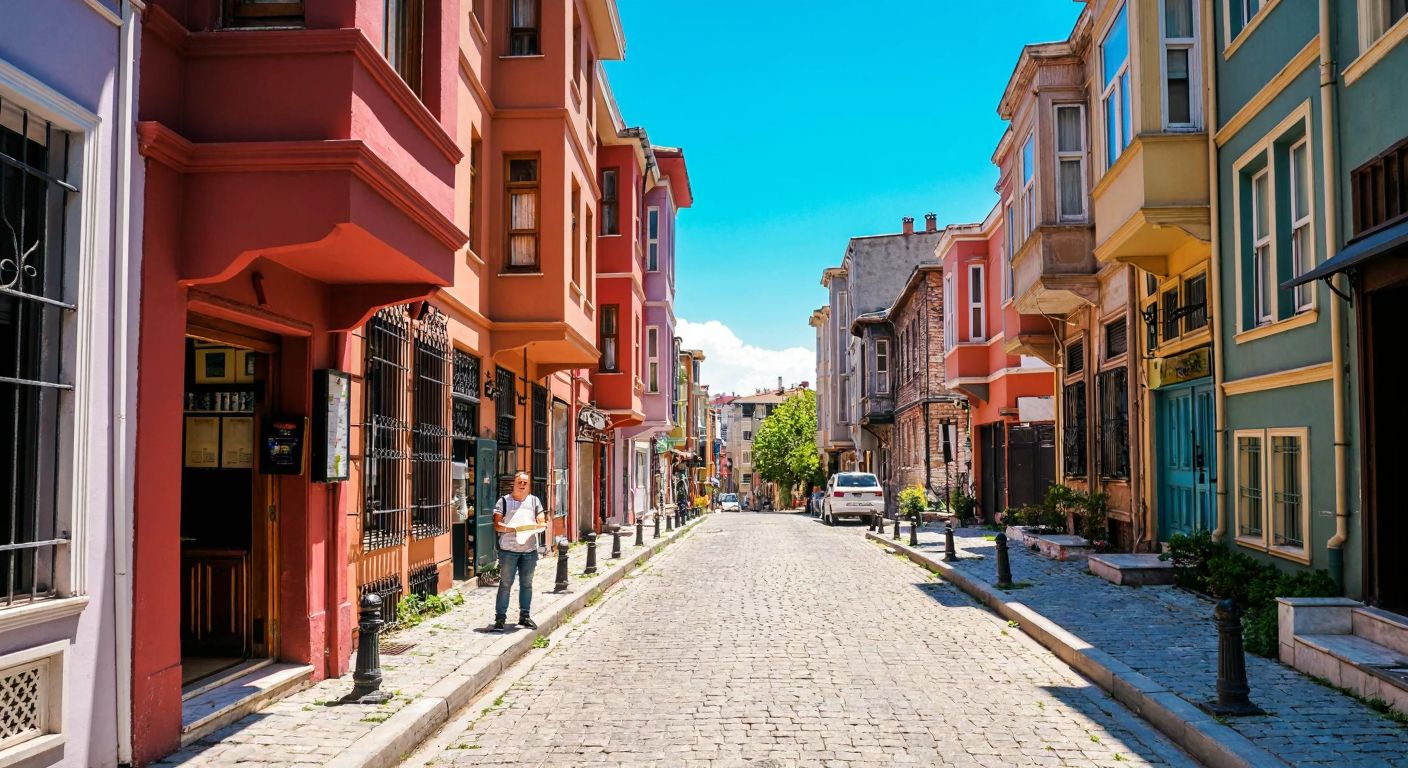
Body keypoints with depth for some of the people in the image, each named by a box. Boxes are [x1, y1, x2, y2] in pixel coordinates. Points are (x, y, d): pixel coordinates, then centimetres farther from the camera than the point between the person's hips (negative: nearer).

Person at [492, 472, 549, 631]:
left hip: (530, 550, 3)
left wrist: (538, 526, -17)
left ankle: (525, 616, 17)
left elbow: (542, 522, 6)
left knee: (527, 584, 8)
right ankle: (500, 617, 3)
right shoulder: (504, 501, 3)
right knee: (505, 584, -3)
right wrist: (510, 528, -21)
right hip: (508, 549, -3)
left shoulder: (534, 501, 12)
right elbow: (497, 525, -4)